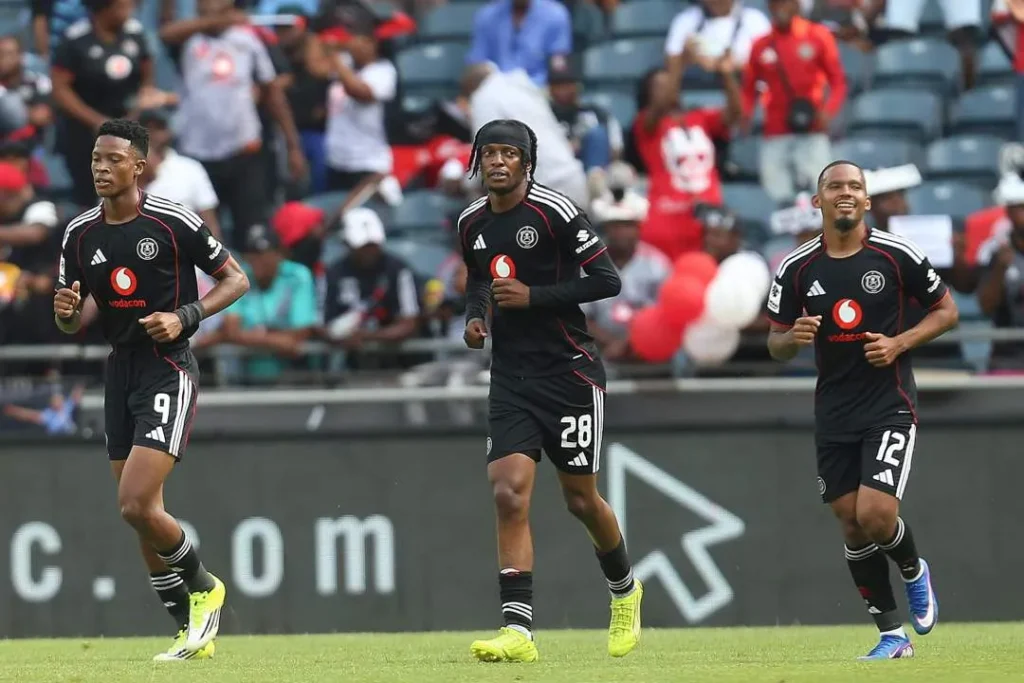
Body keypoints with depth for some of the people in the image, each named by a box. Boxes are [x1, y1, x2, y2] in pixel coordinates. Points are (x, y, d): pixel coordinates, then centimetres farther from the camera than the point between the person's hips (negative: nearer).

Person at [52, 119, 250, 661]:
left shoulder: (174, 223, -10)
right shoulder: (80, 235, 5)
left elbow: (236, 279, -1)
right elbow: (70, 323, 14)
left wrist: (185, 317, -15)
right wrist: (66, 310, -10)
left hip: (169, 368, -6)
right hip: (120, 370, 6)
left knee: (136, 506, -17)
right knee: (142, 516, 7)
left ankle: (204, 588, 8)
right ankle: (193, 631, 19)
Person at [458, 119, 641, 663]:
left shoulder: (553, 211, -12)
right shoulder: (472, 224, 7)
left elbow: (607, 280, -14)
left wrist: (533, 296, -19)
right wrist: (474, 317, 6)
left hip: (568, 371, -4)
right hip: (510, 377, 4)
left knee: (581, 499, 6)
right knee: (508, 495, -12)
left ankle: (624, 591, 35)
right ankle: (517, 631, -16)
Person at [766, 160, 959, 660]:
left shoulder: (896, 255, -7)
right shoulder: (796, 268, 0)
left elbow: (945, 311, 4)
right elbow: (776, 345, 9)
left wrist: (900, 343, -12)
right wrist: (792, 338, -15)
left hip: (890, 405, -3)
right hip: (833, 411, 3)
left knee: (875, 516, -17)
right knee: (851, 526, 2)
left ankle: (914, 571, 17)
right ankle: (892, 635, 15)